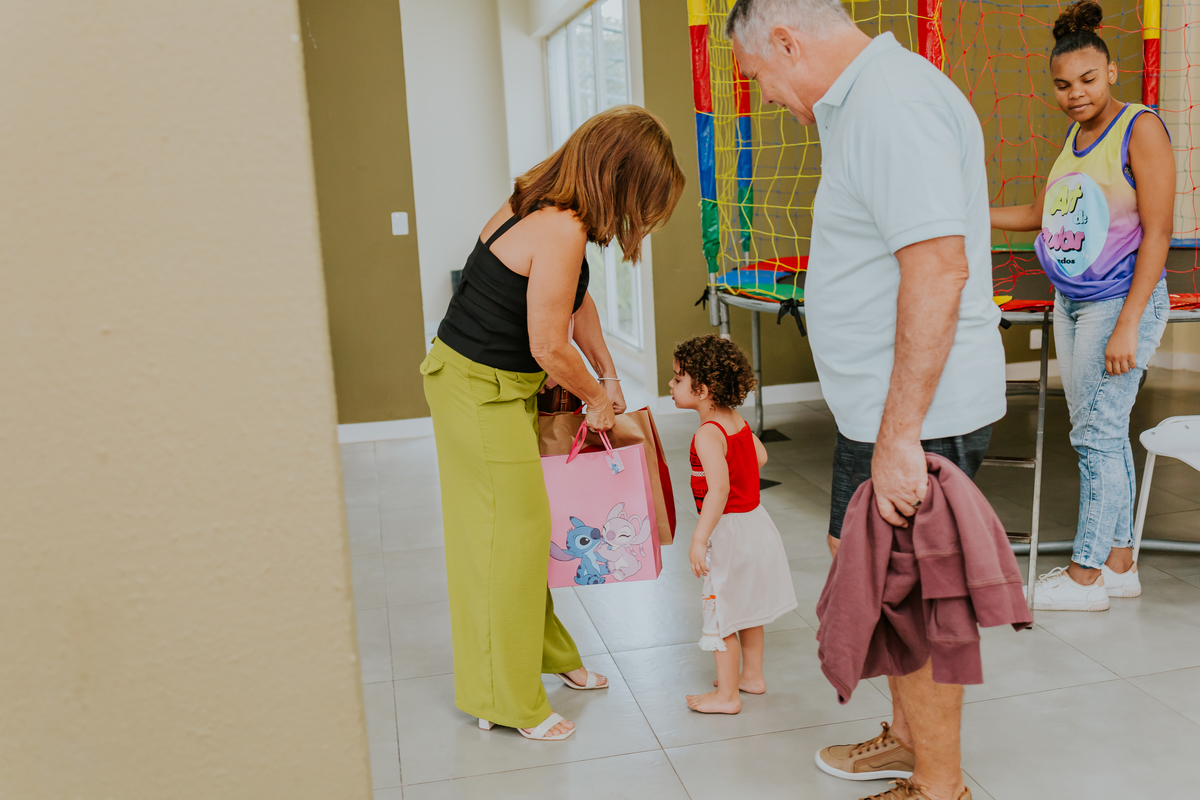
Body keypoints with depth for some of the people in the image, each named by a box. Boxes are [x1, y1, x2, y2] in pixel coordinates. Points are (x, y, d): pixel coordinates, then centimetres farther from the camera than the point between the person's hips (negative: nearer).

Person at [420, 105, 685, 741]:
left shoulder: (543, 206, 6)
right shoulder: (561, 231, -26)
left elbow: (575, 300, 16)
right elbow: (549, 347, -22)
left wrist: (607, 376, 16)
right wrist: (598, 397, -4)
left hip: (501, 386, 10)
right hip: (479, 391, -10)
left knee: (522, 526, 18)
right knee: (506, 538, 0)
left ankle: (548, 654, 35)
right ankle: (507, 701, 15)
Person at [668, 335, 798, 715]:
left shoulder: (708, 434, -24)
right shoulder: (737, 421, 4)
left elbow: (719, 489, -31)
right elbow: (760, 456, 17)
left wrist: (699, 539, -29)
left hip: (730, 530, -9)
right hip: (755, 520, 9)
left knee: (721, 611, 3)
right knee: (746, 606, 22)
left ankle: (727, 694, 13)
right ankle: (752, 674, 36)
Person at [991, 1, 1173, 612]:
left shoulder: (1140, 128, -10)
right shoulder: (1074, 136, 12)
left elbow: (1157, 233, -14)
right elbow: (1041, 213, 24)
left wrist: (1126, 327, -19)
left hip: (1121, 302, -7)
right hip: (1071, 303, 7)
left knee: (1097, 435, -4)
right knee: (1101, 435, 10)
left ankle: (1086, 575, 6)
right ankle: (1119, 565, 20)